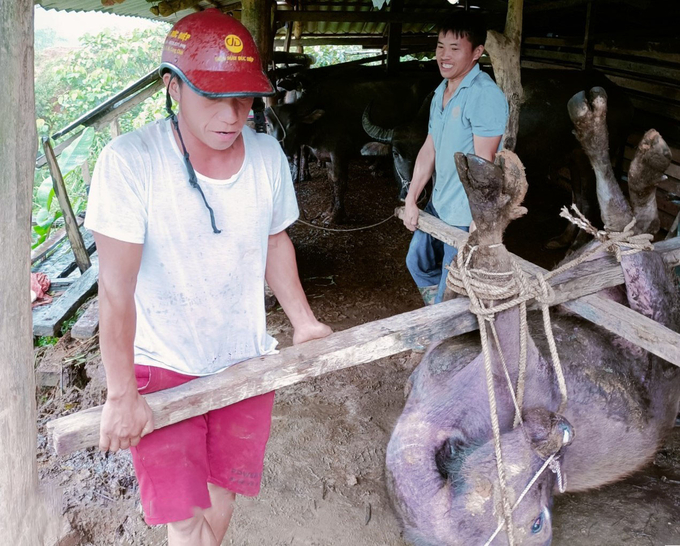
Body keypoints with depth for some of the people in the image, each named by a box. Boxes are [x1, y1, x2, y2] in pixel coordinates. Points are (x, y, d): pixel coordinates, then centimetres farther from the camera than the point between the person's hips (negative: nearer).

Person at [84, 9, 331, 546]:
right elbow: (116, 286, -22)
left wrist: (304, 321, 13)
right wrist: (121, 395, -20)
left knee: (223, 486, 17)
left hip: (246, 359, 4)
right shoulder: (129, 161, -23)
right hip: (163, 365, -4)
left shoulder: (268, 155, -7)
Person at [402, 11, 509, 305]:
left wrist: (477, 224, -24)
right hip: (438, 204, 9)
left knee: (450, 290, 1)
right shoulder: (441, 92, 8)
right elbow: (429, 149, 10)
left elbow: (483, 163, -23)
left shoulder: (485, 96, -21)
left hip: (467, 215, -9)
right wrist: (411, 200, 6)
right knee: (417, 262, 24)